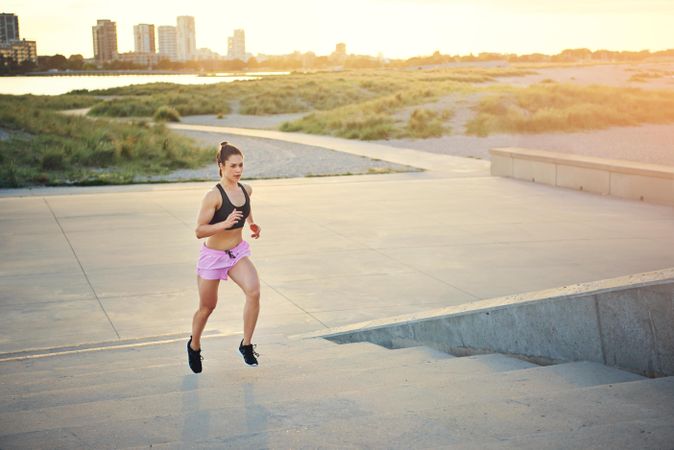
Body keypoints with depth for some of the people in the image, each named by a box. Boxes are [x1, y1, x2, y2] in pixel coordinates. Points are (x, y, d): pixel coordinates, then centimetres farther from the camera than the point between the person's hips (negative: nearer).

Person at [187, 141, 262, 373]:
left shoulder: (246, 190, -3)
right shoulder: (213, 196, -23)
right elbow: (199, 231, -23)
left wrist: (252, 224, 19)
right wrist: (225, 223, -35)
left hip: (238, 252, 4)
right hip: (213, 255, -4)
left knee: (254, 291, -22)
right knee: (207, 306, 12)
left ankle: (246, 345, -7)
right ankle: (194, 345, 41)